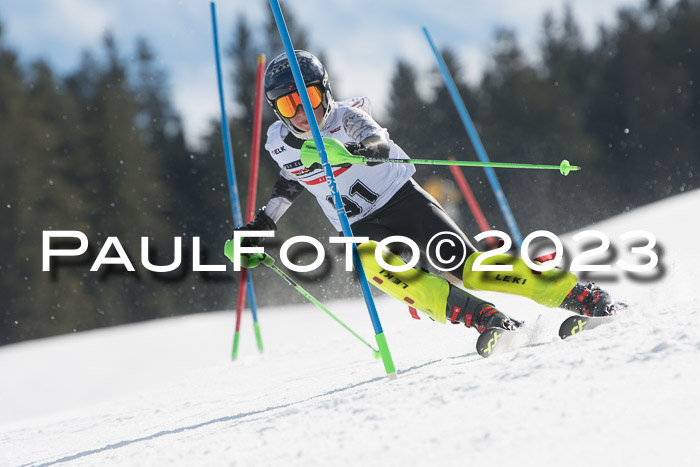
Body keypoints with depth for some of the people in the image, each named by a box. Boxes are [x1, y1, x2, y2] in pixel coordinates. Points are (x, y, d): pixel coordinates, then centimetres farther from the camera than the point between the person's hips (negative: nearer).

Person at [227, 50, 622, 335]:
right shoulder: (279, 143, -1)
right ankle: (479, 316, -43)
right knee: (372, 264, -32)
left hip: (402, 199, -3)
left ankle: (576, 293, -16)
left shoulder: (346, 117, -14)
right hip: (360, 228, 3)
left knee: (466, 265, -20)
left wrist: (367, 147, -59)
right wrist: (260, 226, 19)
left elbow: (379, 142, -37)